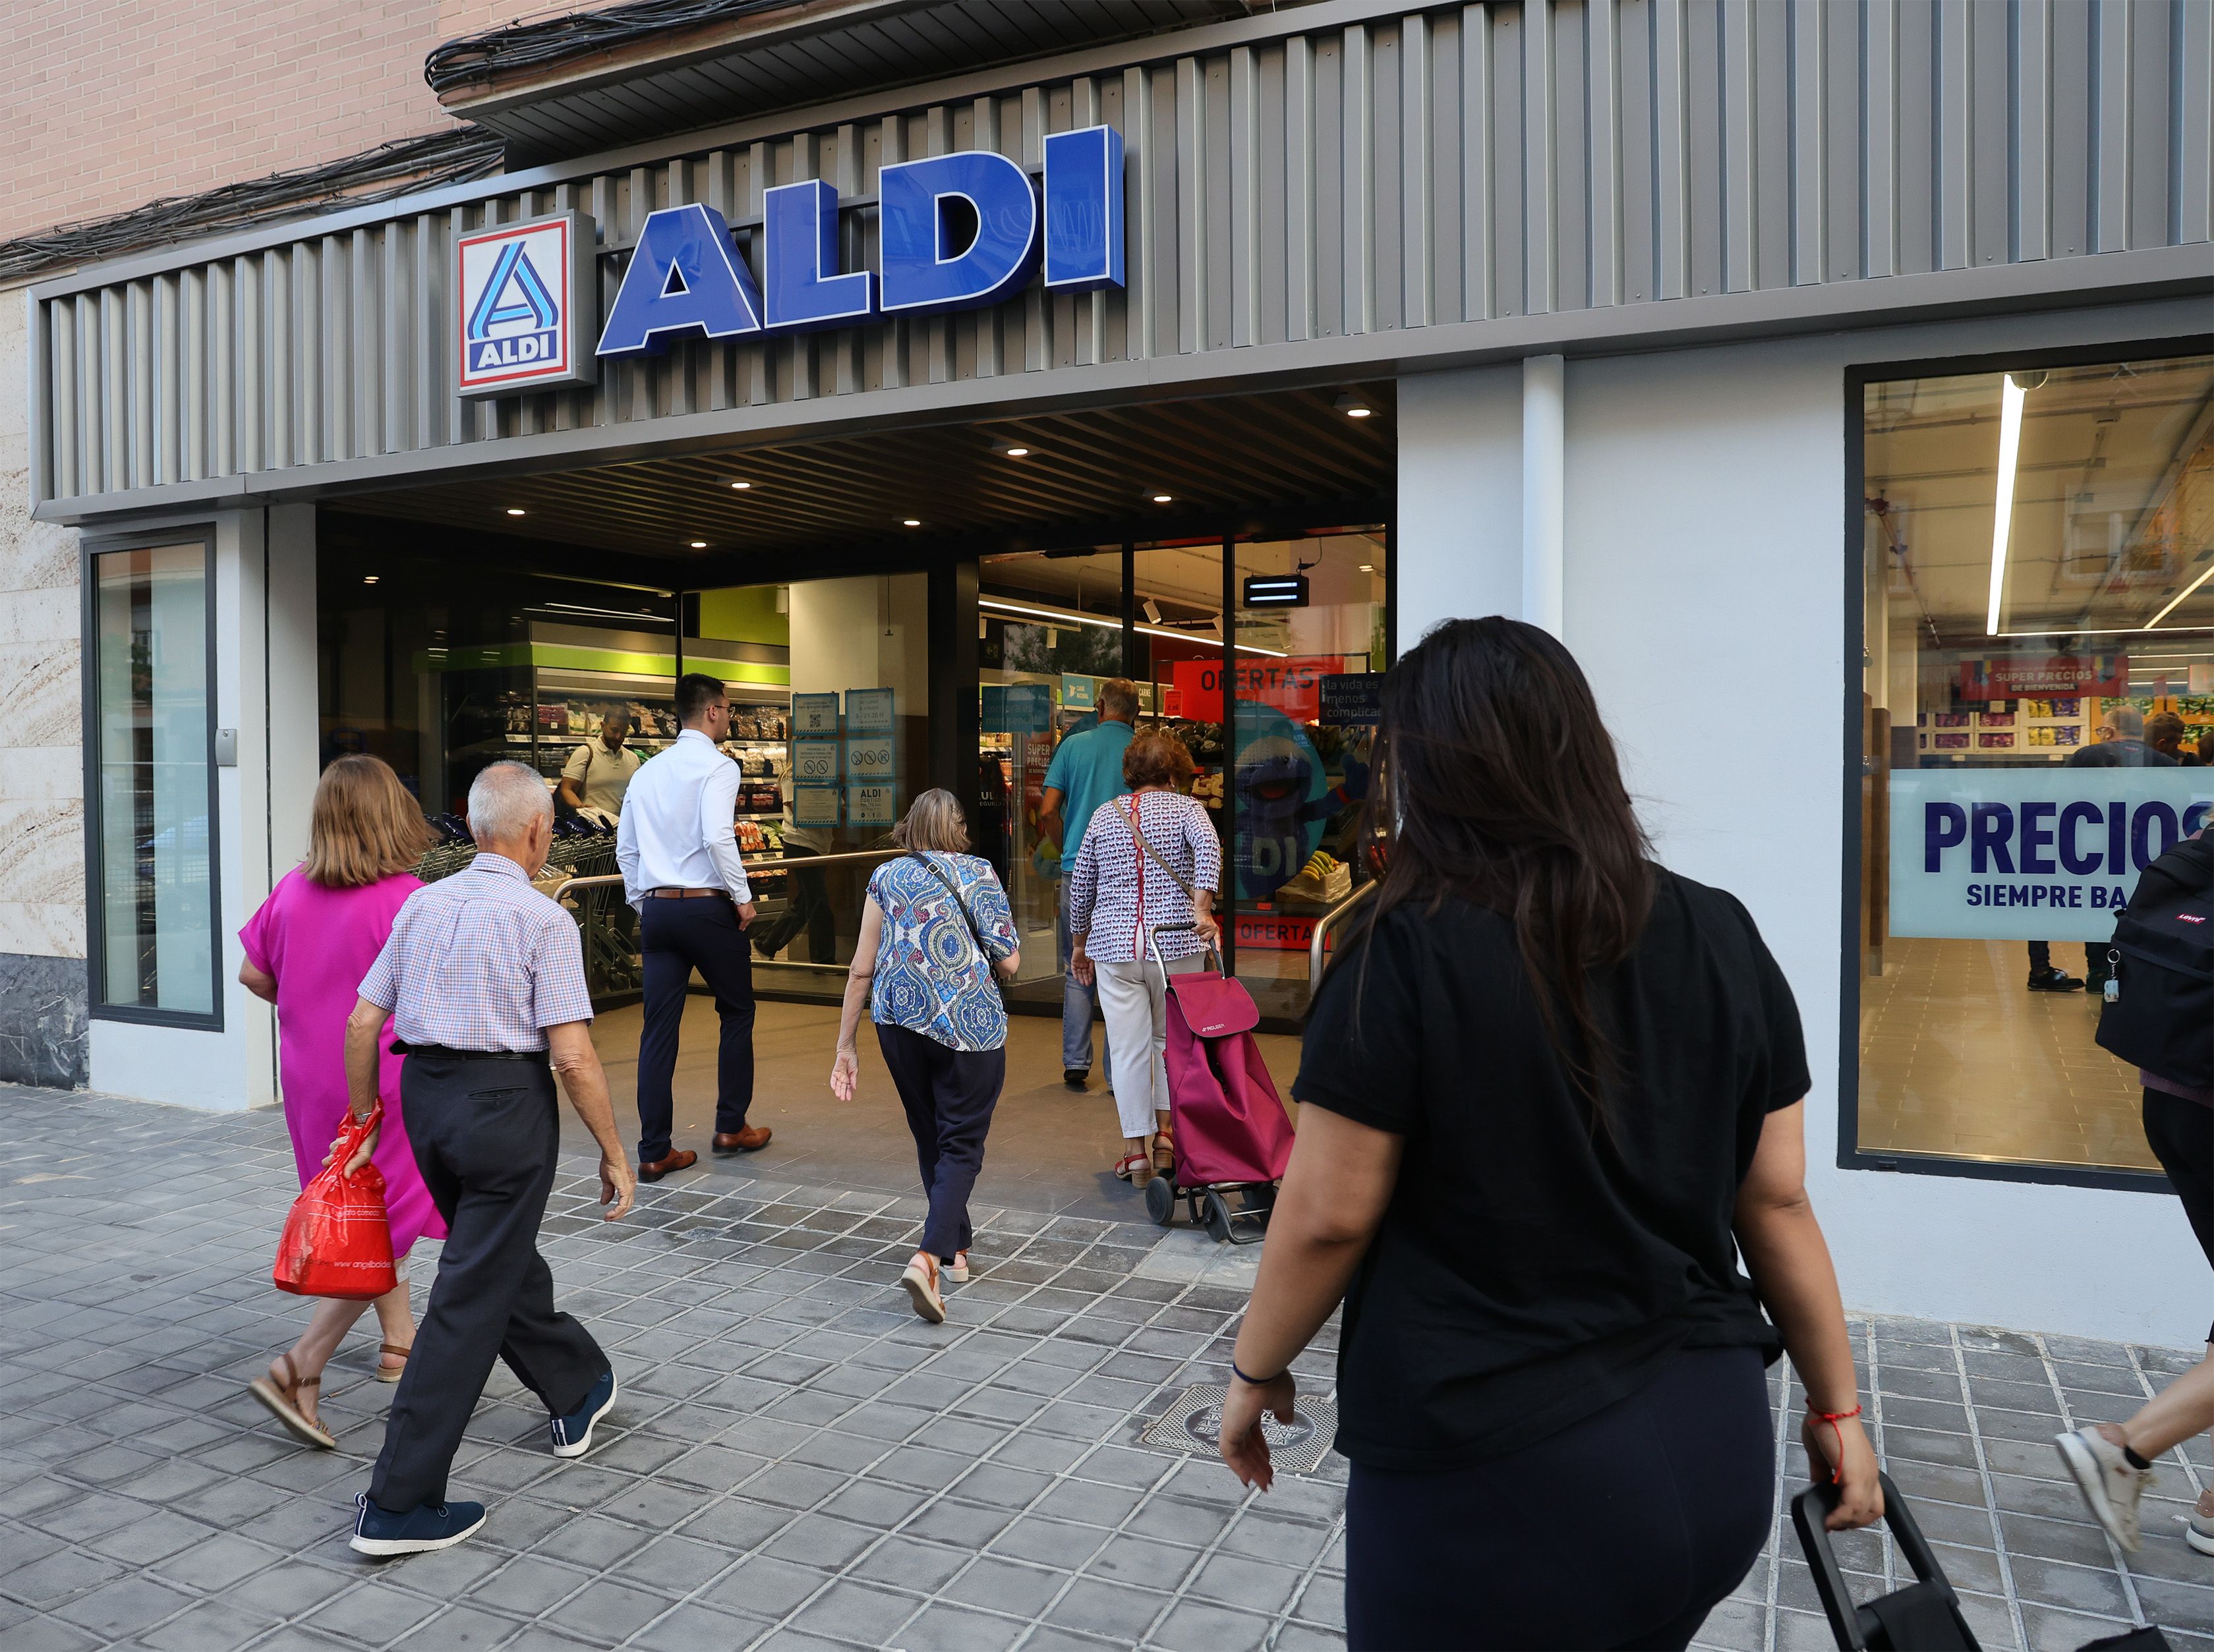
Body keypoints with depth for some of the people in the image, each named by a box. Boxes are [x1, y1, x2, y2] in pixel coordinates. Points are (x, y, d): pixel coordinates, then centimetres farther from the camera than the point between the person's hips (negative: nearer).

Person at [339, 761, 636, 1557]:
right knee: (473, 1294, 0)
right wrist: (614, 1154, -7)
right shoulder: (543, 920, -12)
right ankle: (399, 1502, 4)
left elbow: (362, 1023, 7)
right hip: (505, 1102, -7)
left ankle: (577, 1388, 44)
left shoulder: (422, 904, 6)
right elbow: (572, 1056, -16)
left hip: (425, 1095, 7)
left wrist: (365, 1120, 19)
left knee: (505, 1256, 24)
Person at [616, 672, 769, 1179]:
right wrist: (743, 898, -12)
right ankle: (731, 1127, 21)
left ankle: (654, 1151, 7)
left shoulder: (648, 772, 12)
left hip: (658, 909, 6)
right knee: (737, 1012, 14)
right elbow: (718, 837, -22)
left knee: (659, 1027, 6)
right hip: (708, 909, -5)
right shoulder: (717, 766, -8)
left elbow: (626, 848, 14)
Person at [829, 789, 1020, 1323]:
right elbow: (1009, 962, -4)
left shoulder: (886, 877, 8)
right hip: (968, 1024, -3)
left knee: (930, 1139, 19)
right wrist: (1008, 944, 19)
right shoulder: (977, 872, 1)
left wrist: (845, 1047, 10)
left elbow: (861, 970, 5)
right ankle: (928, 1259, -15)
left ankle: (955, 1250, 32)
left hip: (898, 1020, 3)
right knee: (961, 1144, 3)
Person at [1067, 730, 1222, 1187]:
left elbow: (1080, 884, 14)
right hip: (1174, 943, -1)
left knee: (1128, 1047, 4)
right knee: (1172, 1040, 17)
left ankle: (1135, 1151, 7)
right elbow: (1208, 847, -19)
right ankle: (1165, 1132, 16)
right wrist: (1201, 909, -25)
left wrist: (1079, 943, 24)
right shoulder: (1185, 807, 3)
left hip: (1114, 944, 2)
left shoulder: (1104, 815, 11)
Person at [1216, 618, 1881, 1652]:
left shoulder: (1407, 953, -16)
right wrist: (1837, 1406, 13)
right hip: (1714, 1455, 6)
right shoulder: (1722, 939, -1)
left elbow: (1326, 1218, -13)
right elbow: (1776, 1200, 3)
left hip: (1488, 1473, -5)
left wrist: (1256, 1372, 2)